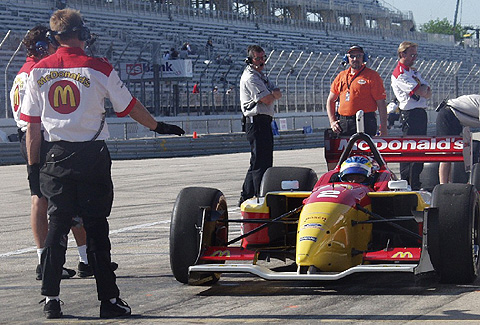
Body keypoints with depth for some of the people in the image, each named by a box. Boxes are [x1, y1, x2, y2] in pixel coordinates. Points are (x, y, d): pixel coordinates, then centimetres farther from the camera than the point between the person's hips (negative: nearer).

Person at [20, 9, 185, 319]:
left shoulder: (39, 71, 2)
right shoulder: (99, 69, -6)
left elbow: (32, 124, 3)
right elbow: (130, 107, 3)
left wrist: (34, 165, 10)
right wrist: (158, 126, 19)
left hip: (55, 157, 3)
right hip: (92, 155, -3)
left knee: (57, 224, 7)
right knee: (96, 227, 1)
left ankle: (51, 299, 4)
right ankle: (109, 299, 4)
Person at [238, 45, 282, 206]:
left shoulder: (261, 76, 21)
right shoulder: (250, 77, -11)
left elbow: (278, 94, 12)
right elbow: (268, 100, -17)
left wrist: (271, 95, -10)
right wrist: (272, 95, 4)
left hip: (265, 122, 11)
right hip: (256, 121, -11)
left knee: (258, 162, 15)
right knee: (261, 162, -11)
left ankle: (246, 197, 21)